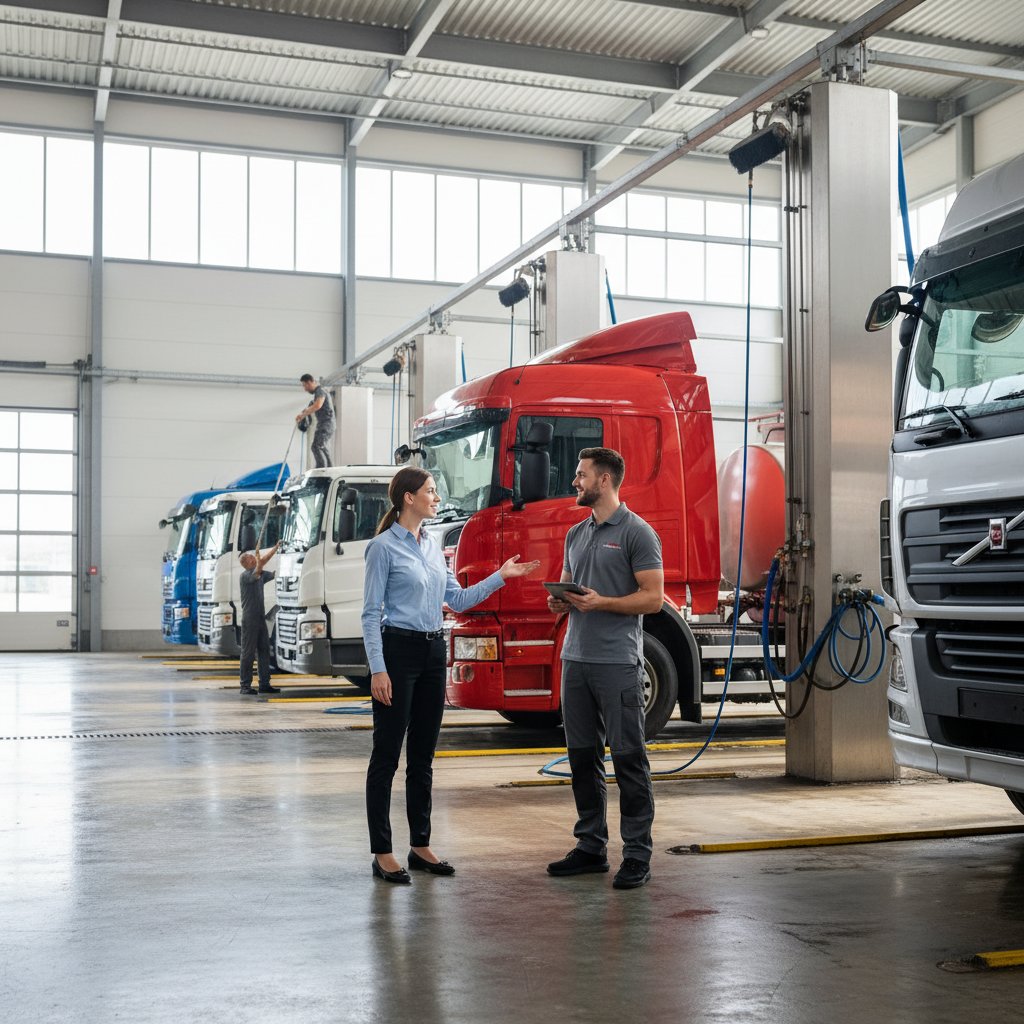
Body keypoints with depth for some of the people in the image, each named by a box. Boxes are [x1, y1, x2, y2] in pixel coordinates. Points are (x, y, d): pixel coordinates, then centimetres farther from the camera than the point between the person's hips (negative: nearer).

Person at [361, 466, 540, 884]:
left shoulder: (433, 546, 14)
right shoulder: (383, 547, -9)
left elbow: (457, 599, 15)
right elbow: (371, 613, -12)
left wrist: (500, 576, 7)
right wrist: (378, 670, -18)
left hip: (433, 653, 8)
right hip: (398, 650, -8)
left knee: (423, 754, 12)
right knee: (387, 754, -1)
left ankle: (420, 845, 20)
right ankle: (382, 853, 5)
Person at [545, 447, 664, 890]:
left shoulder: (637, 533, -7)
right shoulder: (576, 534, 16)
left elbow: (653, 597, -12)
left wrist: (602, 602, -22)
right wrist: (560, 601, 0)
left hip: (617, 663, -8)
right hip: (576, 658, 8)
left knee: (628, 758, -3)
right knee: (583, 756, 11)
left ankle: (637, 855, 3)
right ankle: (591, 847, 21)